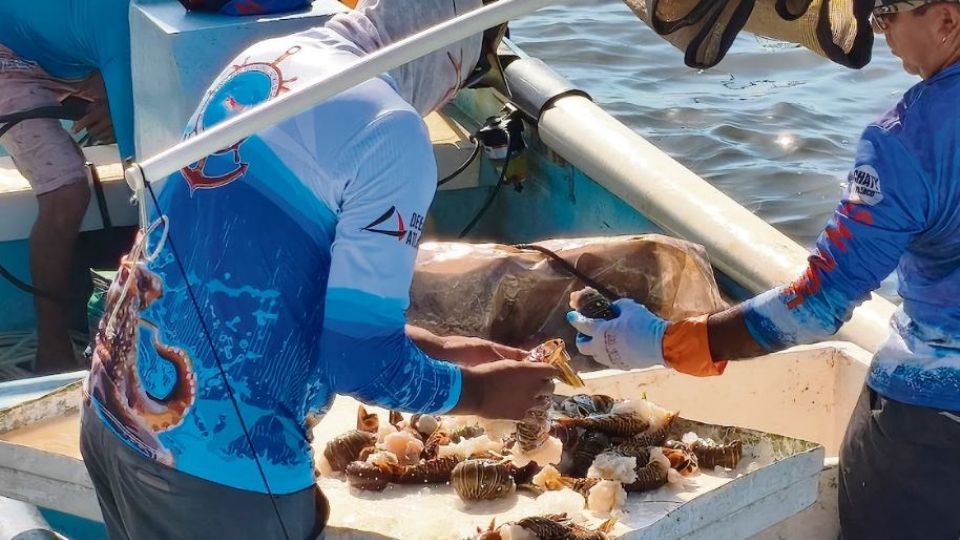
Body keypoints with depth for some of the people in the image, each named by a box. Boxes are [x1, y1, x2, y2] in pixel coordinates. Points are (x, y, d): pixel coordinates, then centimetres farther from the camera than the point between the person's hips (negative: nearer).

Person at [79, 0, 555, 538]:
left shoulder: (264, 59, 6)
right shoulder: (393, 135, -18)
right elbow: (359, 360, -17)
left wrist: (433, 346, 16)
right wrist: (479, 391, 2)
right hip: (218, 465, -7)